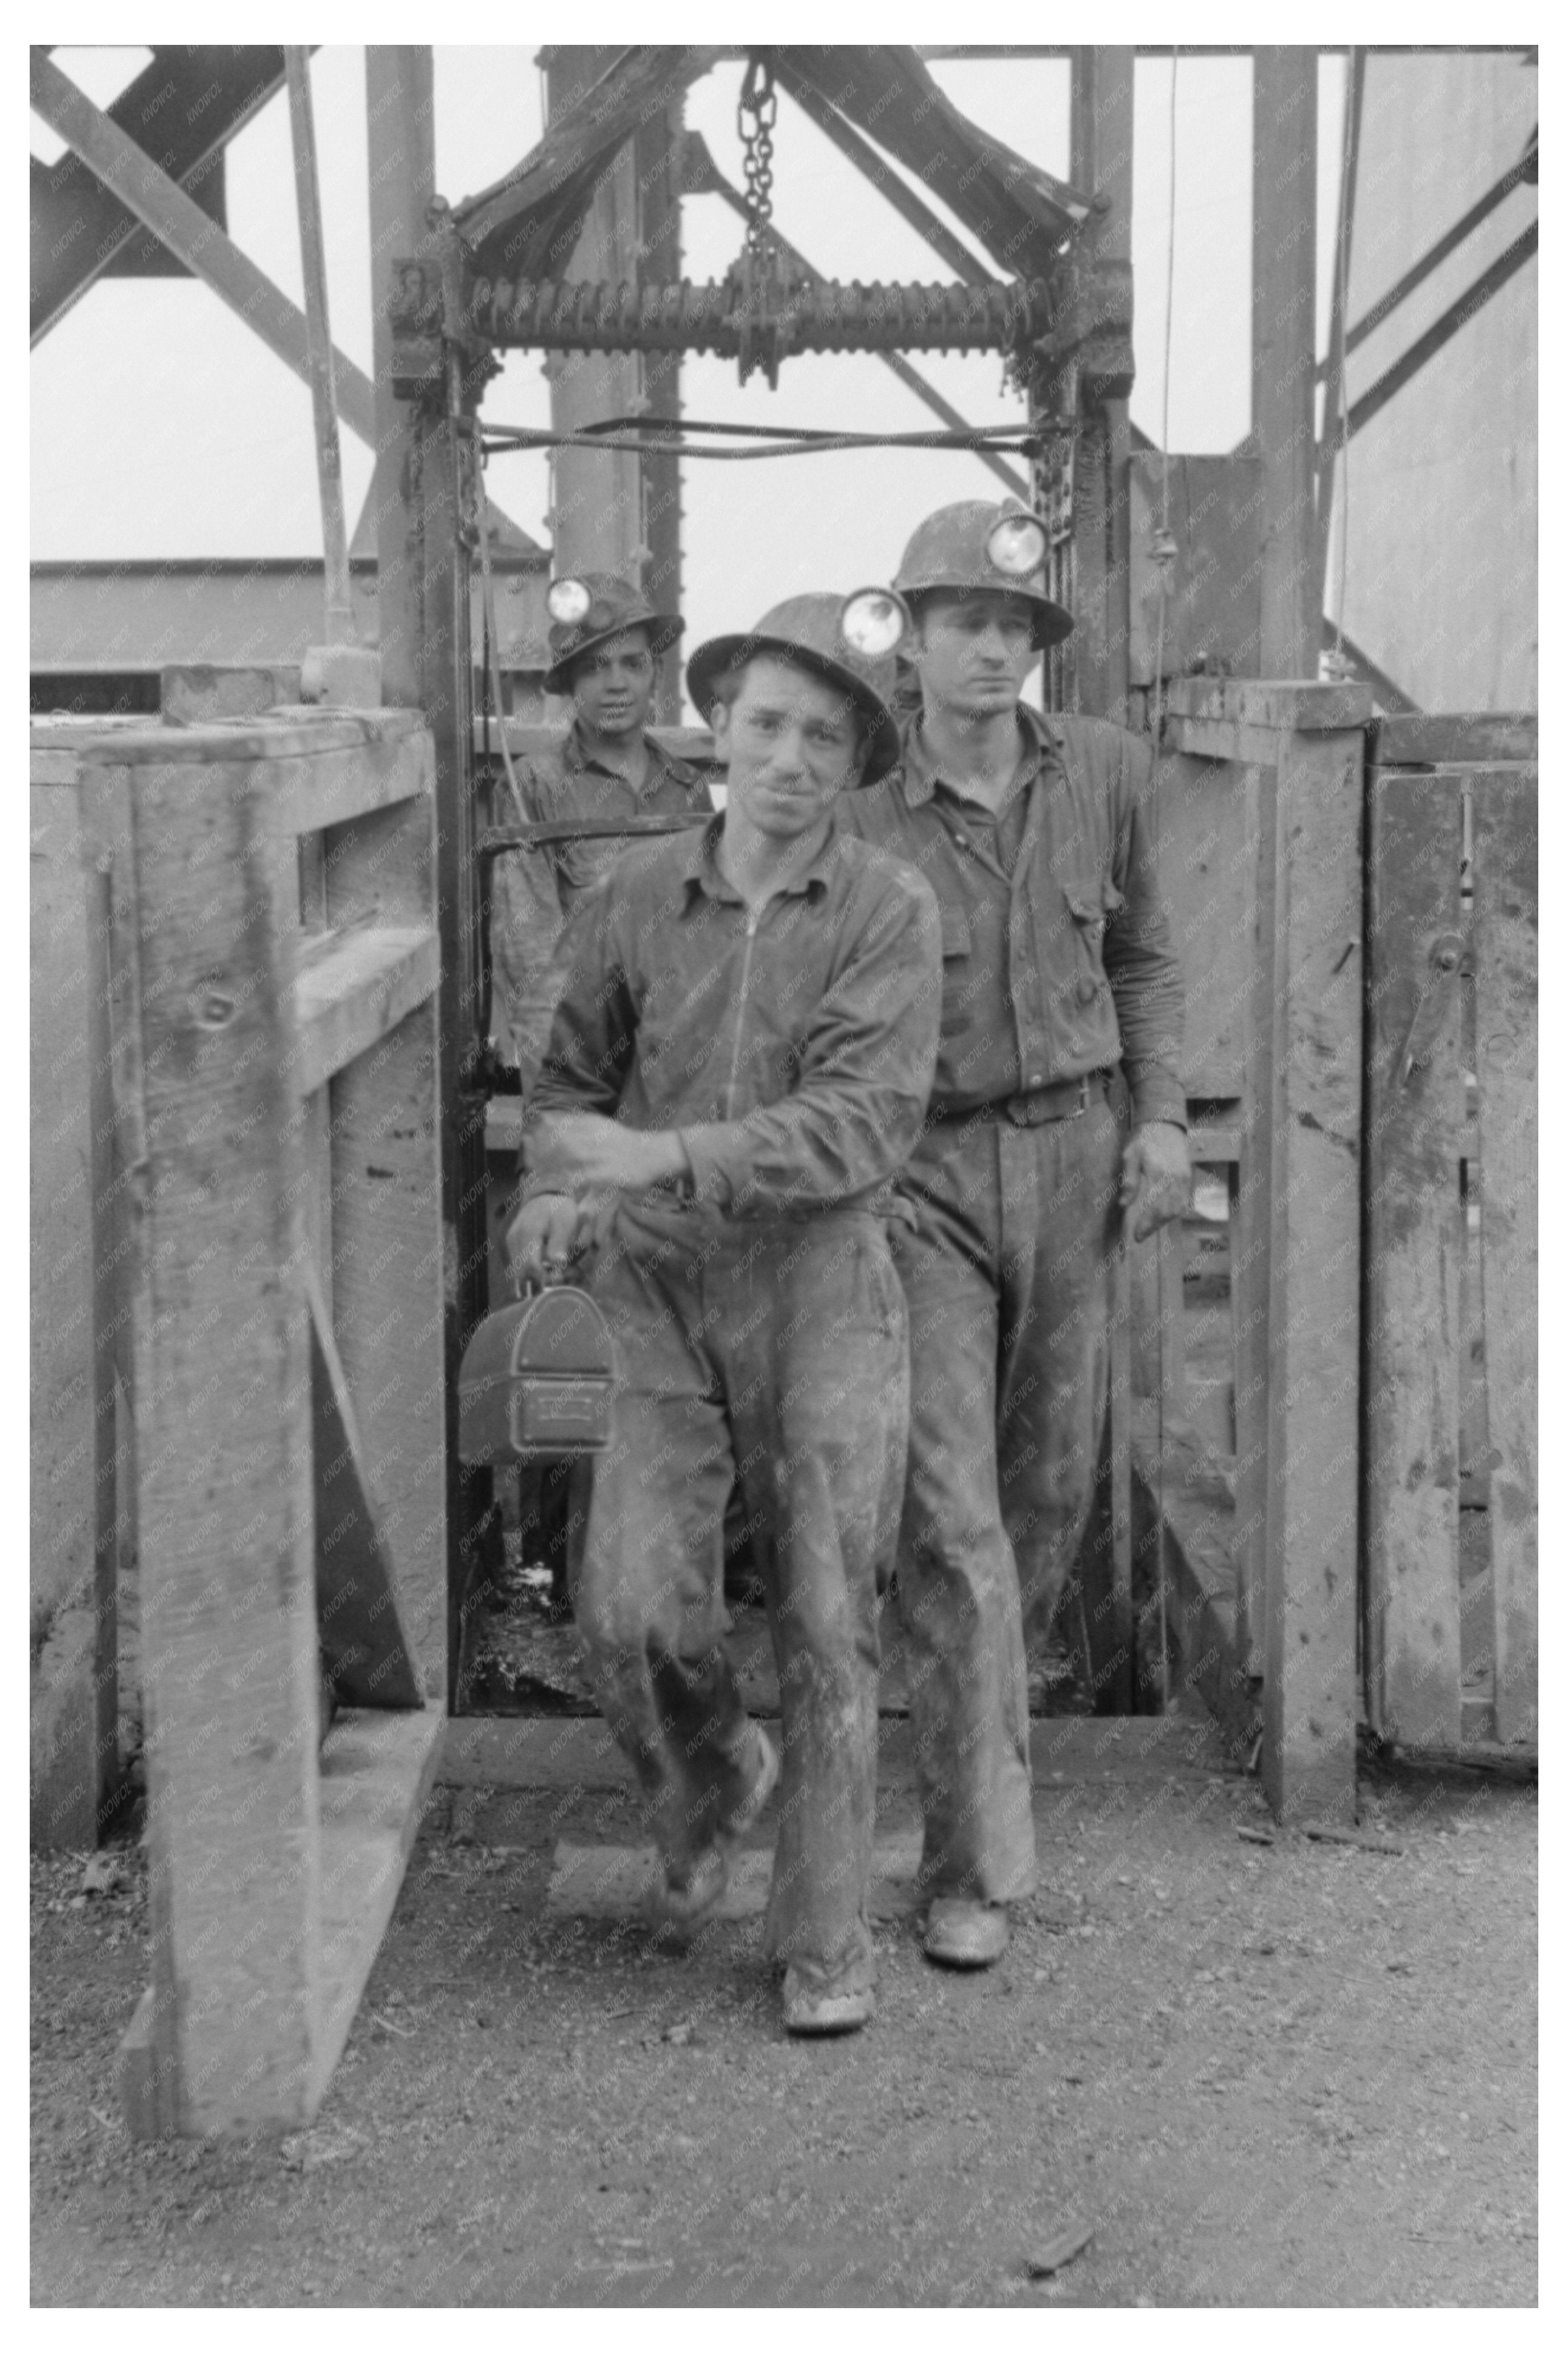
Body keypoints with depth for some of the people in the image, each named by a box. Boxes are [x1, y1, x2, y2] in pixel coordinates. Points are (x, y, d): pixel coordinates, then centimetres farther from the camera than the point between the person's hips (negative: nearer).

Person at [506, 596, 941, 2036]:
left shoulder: (890, 912, -7)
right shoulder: (633, 903, 3)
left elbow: (860, 1124, -17)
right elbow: (577, 1080, 16)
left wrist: (659, 1156, -25)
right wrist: (554, 1192, -4)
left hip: (824, 1284, -2)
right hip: (666, 1294, 2)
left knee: (826, 1622, 1)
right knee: (634, 1612, -9)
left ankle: (827, 1939, 18)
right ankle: (708, 1779, 26)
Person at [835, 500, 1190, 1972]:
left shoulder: (1103, 770, 2)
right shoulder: (857, 814, -10)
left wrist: (1162, 1117, 4)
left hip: (1070, 1153, 4)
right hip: (919, 1173, -4)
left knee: (1050, 1481, 15)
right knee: (950, 1509, -8)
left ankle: (974, 1709, 43)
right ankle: (975, 1864, -2)